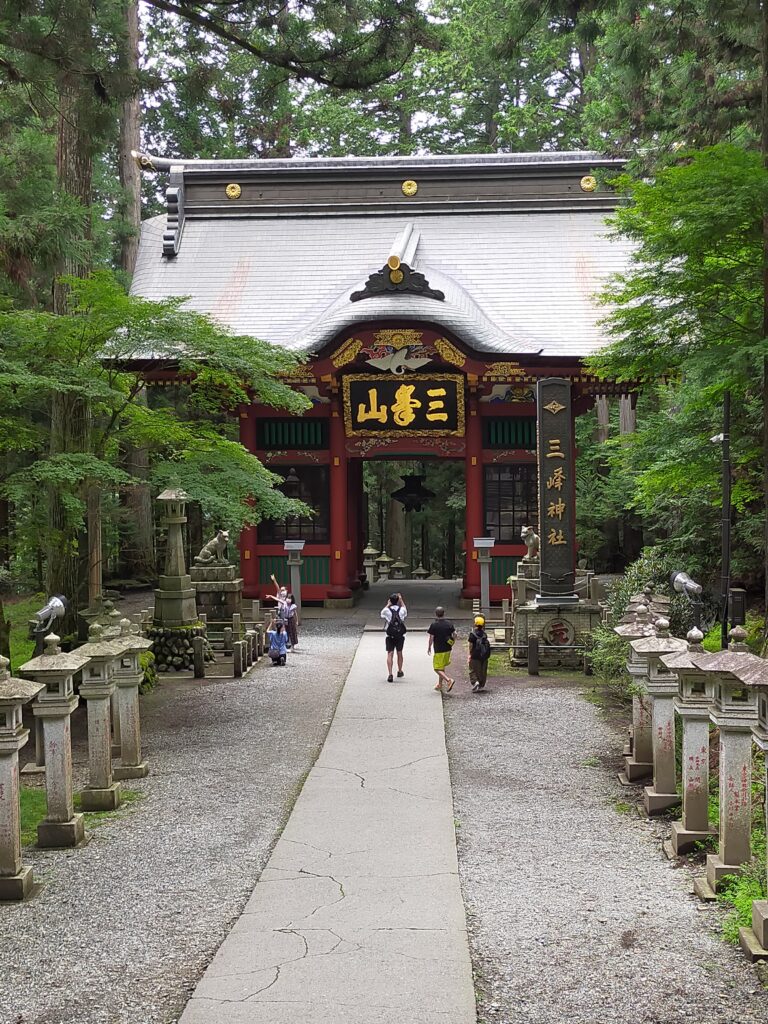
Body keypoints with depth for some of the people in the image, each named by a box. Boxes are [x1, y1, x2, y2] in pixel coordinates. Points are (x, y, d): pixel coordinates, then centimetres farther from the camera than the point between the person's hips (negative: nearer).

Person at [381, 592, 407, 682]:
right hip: (400, 636, 2)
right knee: (399, 653, 18)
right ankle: (400, 671, 34)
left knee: (390, 654, -2)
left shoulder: (387, 610, -9)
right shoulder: (401, 610, -5)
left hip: (390, 636, -2)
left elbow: (382, 613, 17)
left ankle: (390, 674, -15)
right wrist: (401, 600, 32)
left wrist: (388, 604, 27)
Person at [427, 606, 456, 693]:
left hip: (439, 650, -6)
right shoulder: (449, 623, 0)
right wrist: (452, 643, 19)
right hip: (448, 649, 6)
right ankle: (440, 684, 29)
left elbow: (431, 638, -11)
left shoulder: (434, 625, -13)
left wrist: (429, 648, 3)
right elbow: (454, 634, 3)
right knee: (442, 667, 22)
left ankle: (449, 680, -22)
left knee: (438, 669, -1)